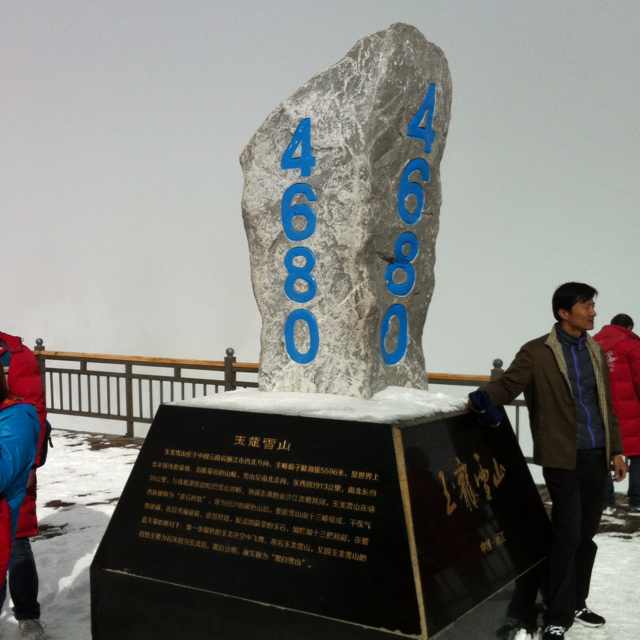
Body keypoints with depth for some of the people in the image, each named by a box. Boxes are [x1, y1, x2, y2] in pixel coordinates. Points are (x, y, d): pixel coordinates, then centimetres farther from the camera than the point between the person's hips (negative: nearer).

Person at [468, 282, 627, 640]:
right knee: (568, 535, -5)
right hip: (563, 457, -6)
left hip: (596, 456, 6)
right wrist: (482, 398, -36)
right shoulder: (537, 353, -6)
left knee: (587, 533, 14)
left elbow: (607, 406, 15)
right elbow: (508, 385, -15)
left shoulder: (596, 351, 12)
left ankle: (576, 603, 30)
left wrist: (616, 450, 12)